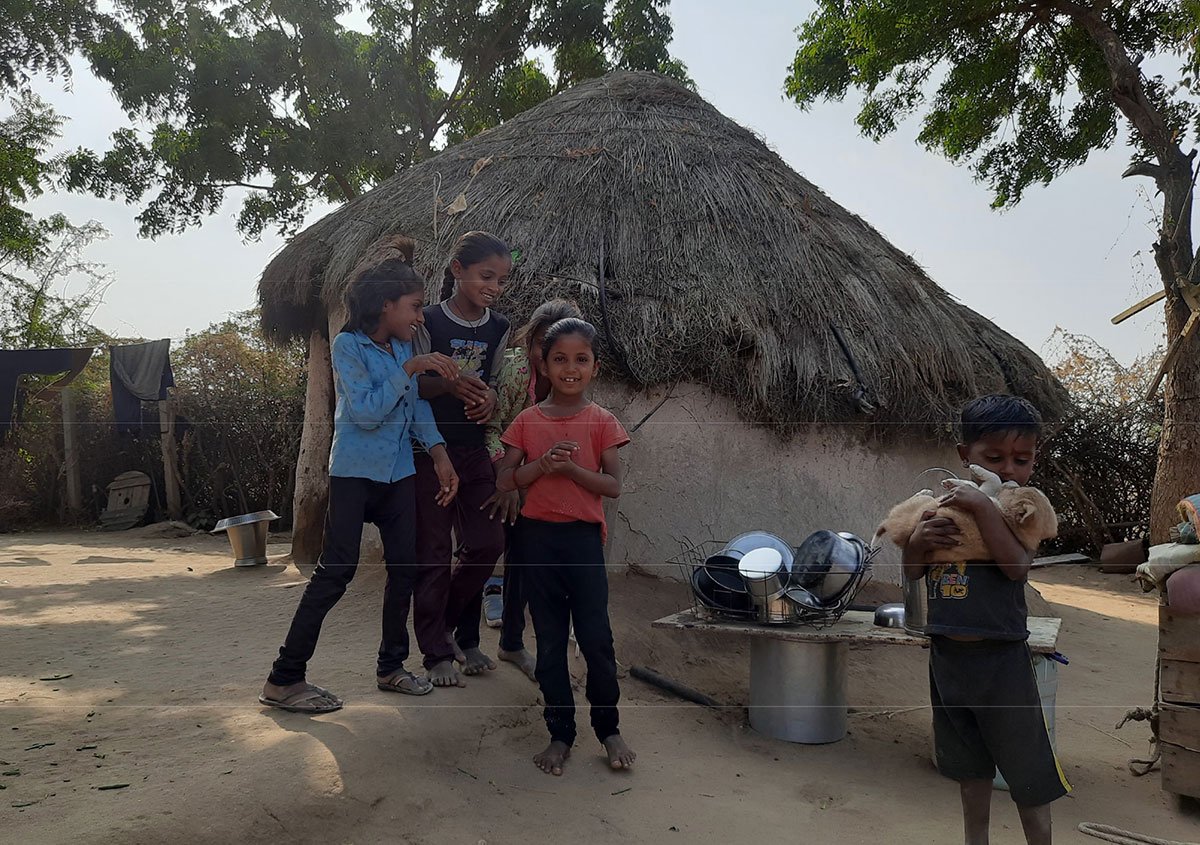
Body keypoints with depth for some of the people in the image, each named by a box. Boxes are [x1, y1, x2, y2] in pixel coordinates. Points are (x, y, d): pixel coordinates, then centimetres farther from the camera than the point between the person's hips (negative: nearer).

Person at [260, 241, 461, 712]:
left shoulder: (405, 346, 7)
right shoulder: (348, 345, -12)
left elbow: (417, 405, 8)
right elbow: (365, 413, -21)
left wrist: (438, 453, -4)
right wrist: (410, 369, -23)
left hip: (398, 473, 7)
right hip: (354, 473, -7)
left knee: (404, 567, 8)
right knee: (337, 570, -9)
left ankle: (391, 666, 24)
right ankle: (284, 679, 1)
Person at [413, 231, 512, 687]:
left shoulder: (498, 328, 4)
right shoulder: (429, 321, -9)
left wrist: (489, 400, -9)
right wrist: (448, 384, -26)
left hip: (474, 449, 5)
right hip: (429, 449, -4)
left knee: (488, 542, 3)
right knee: (434, 552, 1)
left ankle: (455, 631, 27)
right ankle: (438, 653, 15)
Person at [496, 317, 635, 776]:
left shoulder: (601, 421, 0)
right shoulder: (527, 421, 4)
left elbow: (613, 485, -5)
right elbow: (505, 481, 0)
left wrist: (571, 467, -19)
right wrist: (542, 464, -16)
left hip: (583, 536, -2)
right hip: (536, 536, 2)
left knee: (596, 637, 0)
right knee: (550, 640, 9)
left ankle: (608, 729, 20)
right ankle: (560, 733, 22)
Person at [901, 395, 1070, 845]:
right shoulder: (942, 504, 1)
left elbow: (1017, 566, -26)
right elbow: (913, 573, 4)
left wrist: (984, 506, -30)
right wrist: (917, 541, -16)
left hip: (1001, 656, -4)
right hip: (947, 652, 4)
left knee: (1026, 766, 8)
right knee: (970, 763, 22)